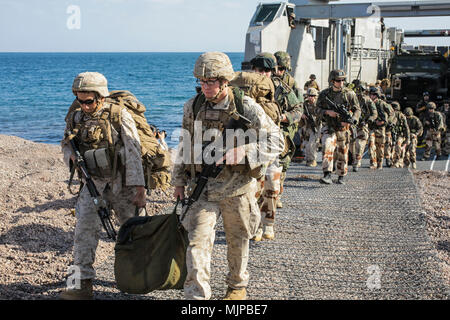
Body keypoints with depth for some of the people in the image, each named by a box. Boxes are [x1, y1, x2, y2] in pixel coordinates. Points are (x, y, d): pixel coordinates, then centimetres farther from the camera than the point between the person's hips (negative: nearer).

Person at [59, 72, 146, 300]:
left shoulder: (119, 115, -12)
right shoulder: (76, 118, 2)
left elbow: (133, 153, -14)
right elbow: (66, 145, 17)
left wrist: (139, 189, -18)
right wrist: (71, 154, -9)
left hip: (121, 181, -3)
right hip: (94, 181, 3)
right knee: (86, 226, -15)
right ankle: (83, 283, -15)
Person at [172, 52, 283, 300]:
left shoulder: (246, 107, -11)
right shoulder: (193, 107, 1)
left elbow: (276, 141, -10)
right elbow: (185, 147, 14)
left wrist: (243, 152, -24)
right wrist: (179, 180, 14)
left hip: (237, 188, -2)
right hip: (203, 186, 2)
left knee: (237, 241, 14)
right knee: (198, 240, -10)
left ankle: (237, 286, 37)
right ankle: (197, 296, -7)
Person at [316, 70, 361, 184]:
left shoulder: (349, 94, -2)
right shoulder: (324, 94, 0)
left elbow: (357, 110, 1)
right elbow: (318, 109, 3)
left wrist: (350, 120, -17)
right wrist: (328, 112, -18)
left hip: (343, 128, 1)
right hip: (329, 127, -1)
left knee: (342, 153, 10)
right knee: (327, 149, -20)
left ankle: (341, 177, 25)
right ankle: (327, 176, -25)